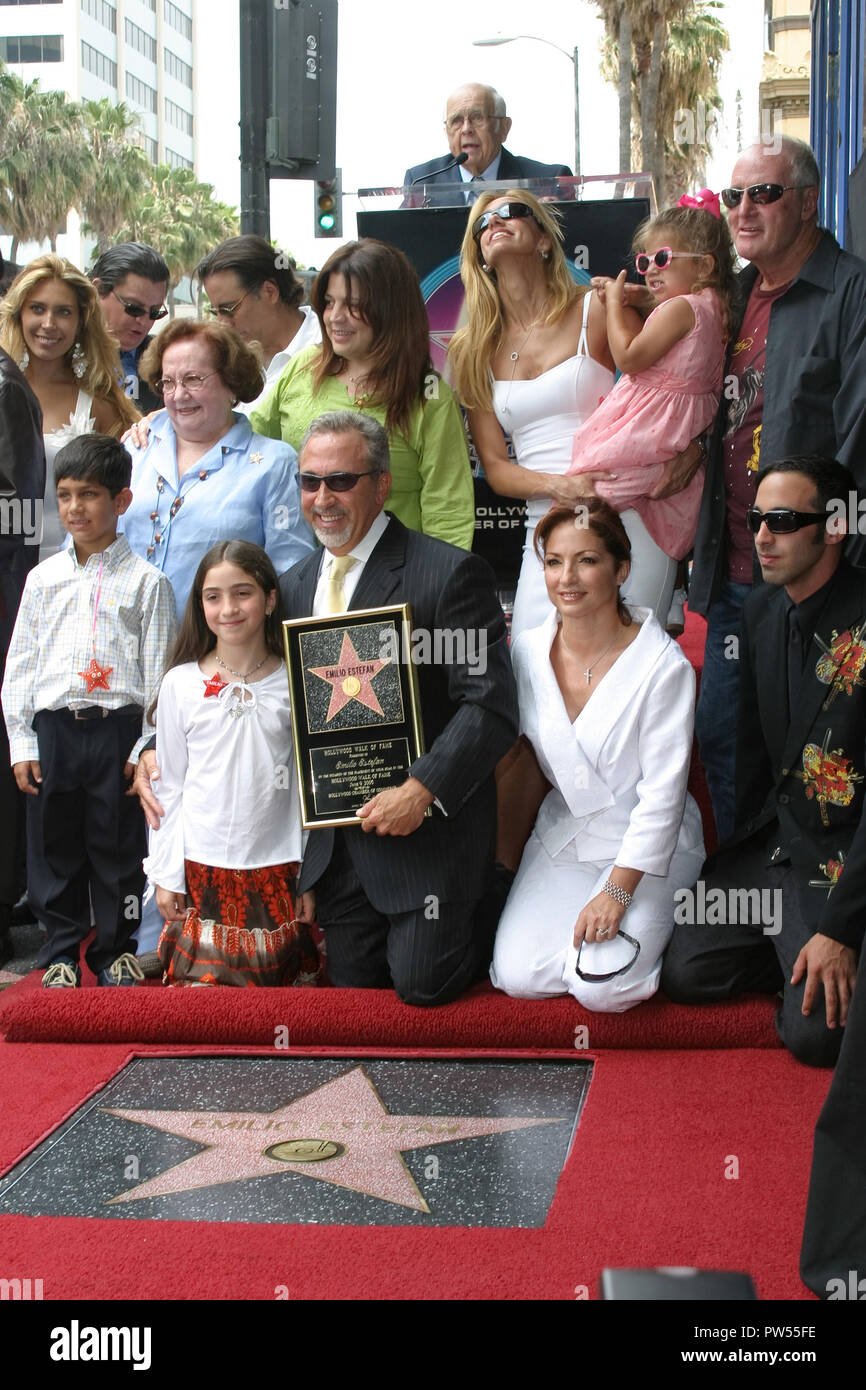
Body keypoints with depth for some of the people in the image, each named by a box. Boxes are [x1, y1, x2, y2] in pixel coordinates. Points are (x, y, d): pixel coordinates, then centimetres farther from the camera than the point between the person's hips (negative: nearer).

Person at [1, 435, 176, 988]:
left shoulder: (145, 581, 0)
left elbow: (159, 670, -1)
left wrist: (147, 748, -6)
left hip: (118, 729, -3)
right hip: (52, 729, 3)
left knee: (117, 846, 5)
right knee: (54, 845, 8)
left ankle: (114, 949, 19)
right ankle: (62, 951, 21)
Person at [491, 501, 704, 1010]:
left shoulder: (663, 664, -16)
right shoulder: (529, 653, -2)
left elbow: (663, 791, -16)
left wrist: (618, 891, -20)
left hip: (649, 847, -4)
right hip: (562, 838, 4)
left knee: (602, 990, -20)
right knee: (518, 977, -15)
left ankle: (658, 916, 11)